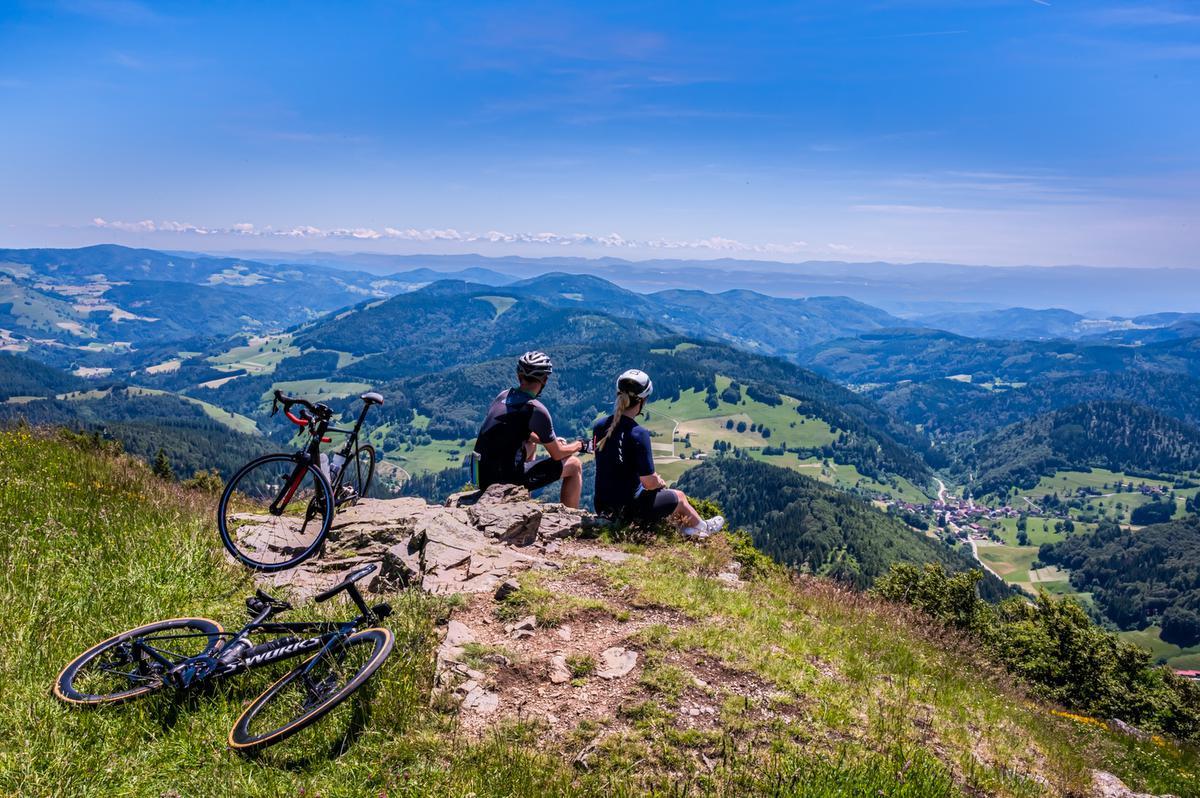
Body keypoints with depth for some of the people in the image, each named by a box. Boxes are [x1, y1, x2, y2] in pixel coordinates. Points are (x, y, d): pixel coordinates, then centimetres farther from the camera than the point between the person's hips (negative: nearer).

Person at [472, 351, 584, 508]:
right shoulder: (536, 410, -15)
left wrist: (551, 440, 31)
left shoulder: (503, 396, 7)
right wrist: (578, 445, 15)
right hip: (507, 479, -8)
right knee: (574, 465, 4)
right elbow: (557, 454, -4)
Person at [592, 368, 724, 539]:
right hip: (628, 510, -6)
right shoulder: (638, 433, -25)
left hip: (603, 507, 6)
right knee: (679, 497, 22)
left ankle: (690, 529, 47)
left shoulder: (599, 426, -4)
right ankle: (702, 527, 50)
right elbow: (650, 482, -21)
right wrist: (660, 482, 3)